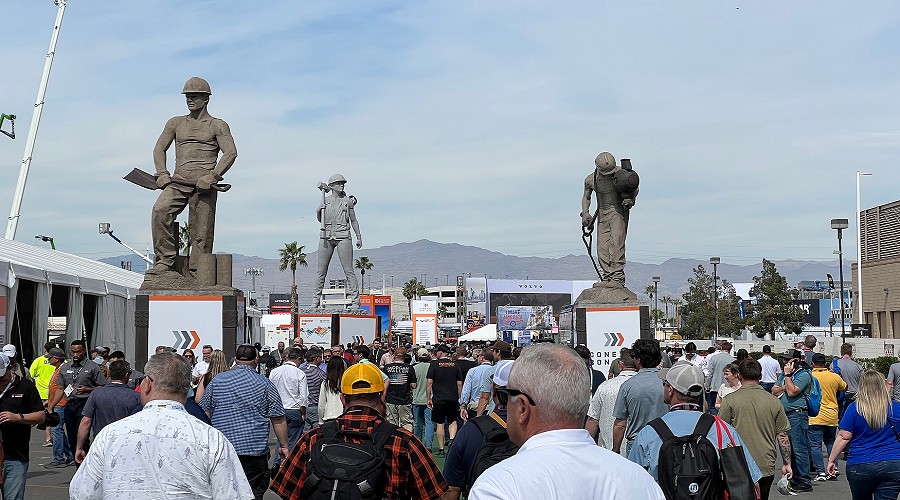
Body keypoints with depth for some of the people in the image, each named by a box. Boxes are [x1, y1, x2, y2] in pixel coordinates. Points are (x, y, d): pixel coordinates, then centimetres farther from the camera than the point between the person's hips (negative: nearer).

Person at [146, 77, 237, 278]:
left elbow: (231, 153, -2)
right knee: (160, 210, -25)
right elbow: (159, 149, 22)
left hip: (204, 185, -2)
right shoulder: (175, 123, 21)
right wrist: (162, 174, 4)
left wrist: (212, 176, -15)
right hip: (178, 182, 2)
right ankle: (165, 262, -19)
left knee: (201, 232, -7)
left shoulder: (217, 125, 10)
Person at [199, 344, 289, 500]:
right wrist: (284, 446, 5)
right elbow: (278, 420, -3)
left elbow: (205, 414, 12)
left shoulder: (217, 380, 6)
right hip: (254, 450, -3)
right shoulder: (264, 384, -2)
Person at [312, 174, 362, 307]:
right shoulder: (325, 200, 11)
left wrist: (359, 237, 10)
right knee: (321, 270, 4)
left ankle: (355, 301, -3)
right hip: (326, 236, 2)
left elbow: (353, 220, 13)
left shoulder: (347, 201, 6)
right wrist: (319, 210, 0)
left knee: (348, 270, -5)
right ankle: (316, 300, 12)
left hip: (343, 237, -2)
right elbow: (319, 219, 21)